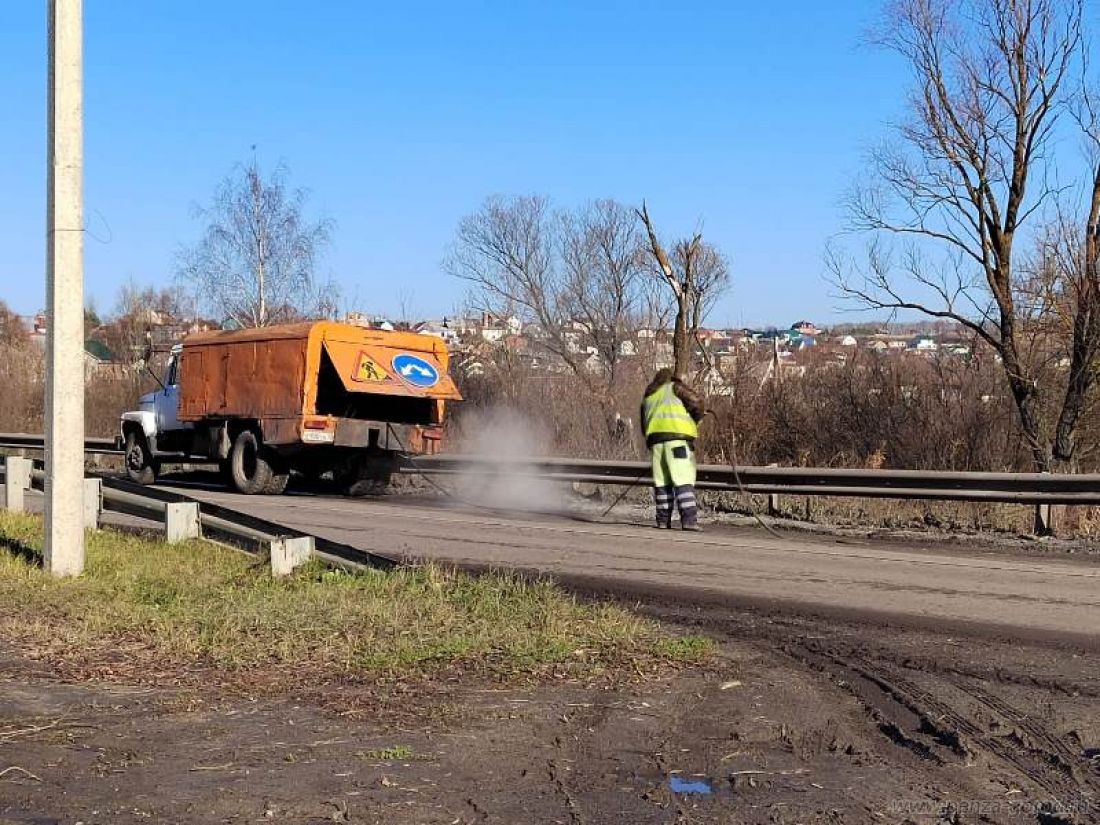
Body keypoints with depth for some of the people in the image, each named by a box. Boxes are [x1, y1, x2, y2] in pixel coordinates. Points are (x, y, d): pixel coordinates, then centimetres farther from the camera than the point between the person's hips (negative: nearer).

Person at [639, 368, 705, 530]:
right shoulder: (675, 387, 12)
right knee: (684, 480, -9)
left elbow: (644, 426, 26)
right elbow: (696, 402, -1)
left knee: (662, 481, 10)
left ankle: (663, 520, 8)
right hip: (677, 435, -5)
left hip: (654, 438, 5)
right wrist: (697, 419, 16)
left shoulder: (647, 396, 28)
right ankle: (689, 520, -17)